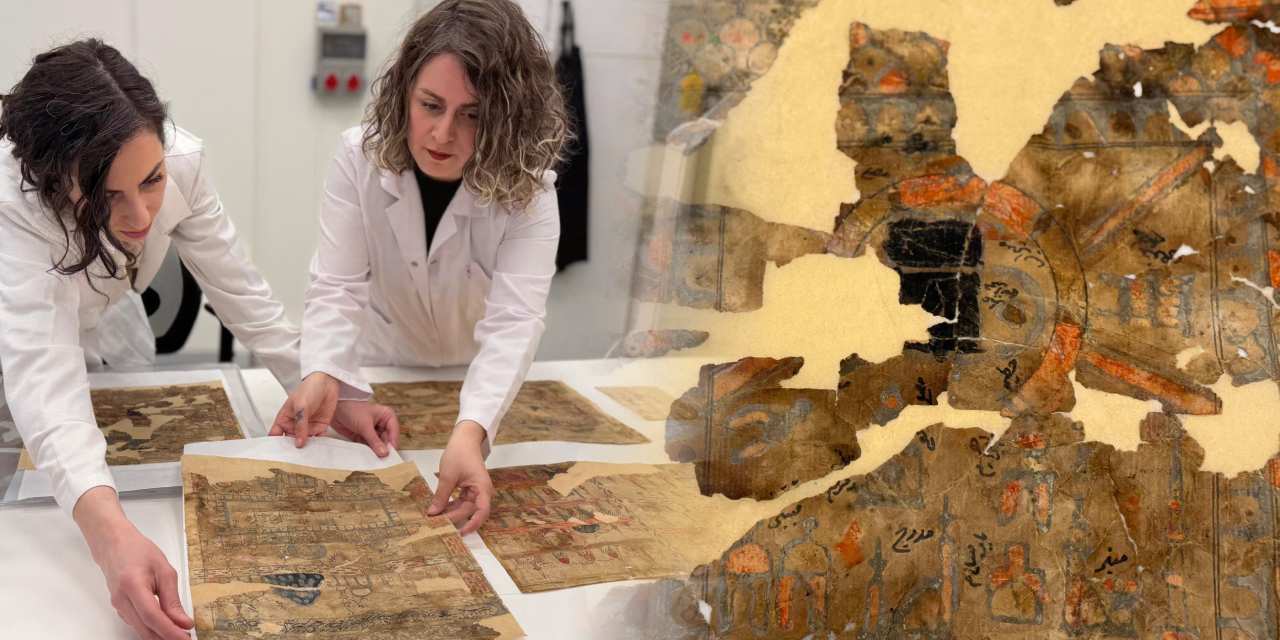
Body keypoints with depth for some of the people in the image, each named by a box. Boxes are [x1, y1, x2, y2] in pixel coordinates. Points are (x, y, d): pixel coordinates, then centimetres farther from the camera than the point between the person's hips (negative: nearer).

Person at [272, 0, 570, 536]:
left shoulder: (526, 189, -24)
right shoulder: (361, 156, -19)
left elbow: (514, 322, -36)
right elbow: (336, 288, -24)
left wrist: (470, 431, -54)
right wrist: (323, 376, -45)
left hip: (486, 389, -1)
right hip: (383, 373, 1)